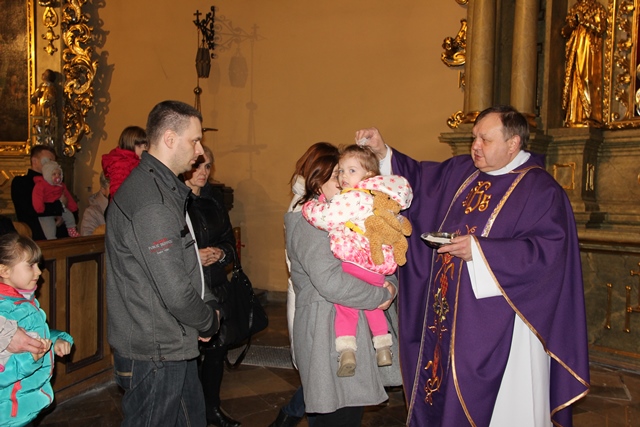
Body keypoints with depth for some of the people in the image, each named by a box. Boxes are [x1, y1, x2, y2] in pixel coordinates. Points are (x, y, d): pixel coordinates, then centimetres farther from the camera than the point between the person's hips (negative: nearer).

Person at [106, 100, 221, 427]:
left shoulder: (165, 188, 11)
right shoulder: (152, 203, -24)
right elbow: (175, 292, -26)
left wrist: (208, 306, 5)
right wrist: (209, 322, -8)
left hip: (174, 347, 10)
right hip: (155, 354, -10)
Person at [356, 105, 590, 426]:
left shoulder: (541, 190, -9)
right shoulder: (460, 171, 10)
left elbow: (549, 249, -19)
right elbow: (417, 178, 19)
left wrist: (480, 250, -23)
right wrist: (382, 153, 4)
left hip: (496, 325, -6)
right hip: (447, 313, 7)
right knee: (440, 395, 15)